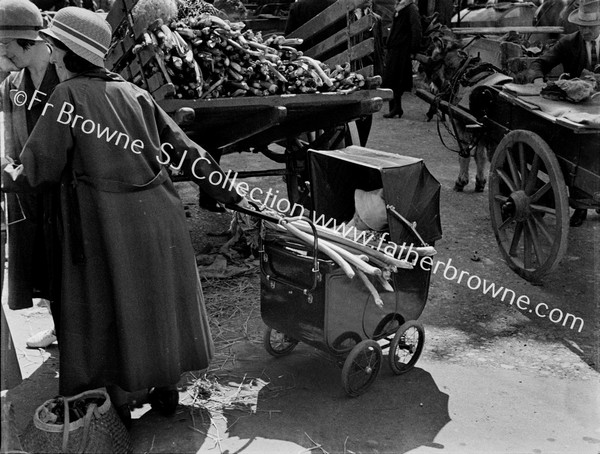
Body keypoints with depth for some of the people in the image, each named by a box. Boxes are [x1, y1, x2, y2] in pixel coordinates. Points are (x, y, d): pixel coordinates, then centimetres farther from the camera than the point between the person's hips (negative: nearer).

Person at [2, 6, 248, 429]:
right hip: (158, 215, 5)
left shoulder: (68, 94, -7)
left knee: (111, 305, 11)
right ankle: (167, 389, 32)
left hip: (107, 221, -5)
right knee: (161, 300, 18)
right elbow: (182, 147, 6)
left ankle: (122, 402, 23)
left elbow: (42, 166, -7)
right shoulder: (133, 92, 7)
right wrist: (229, 193, 12)